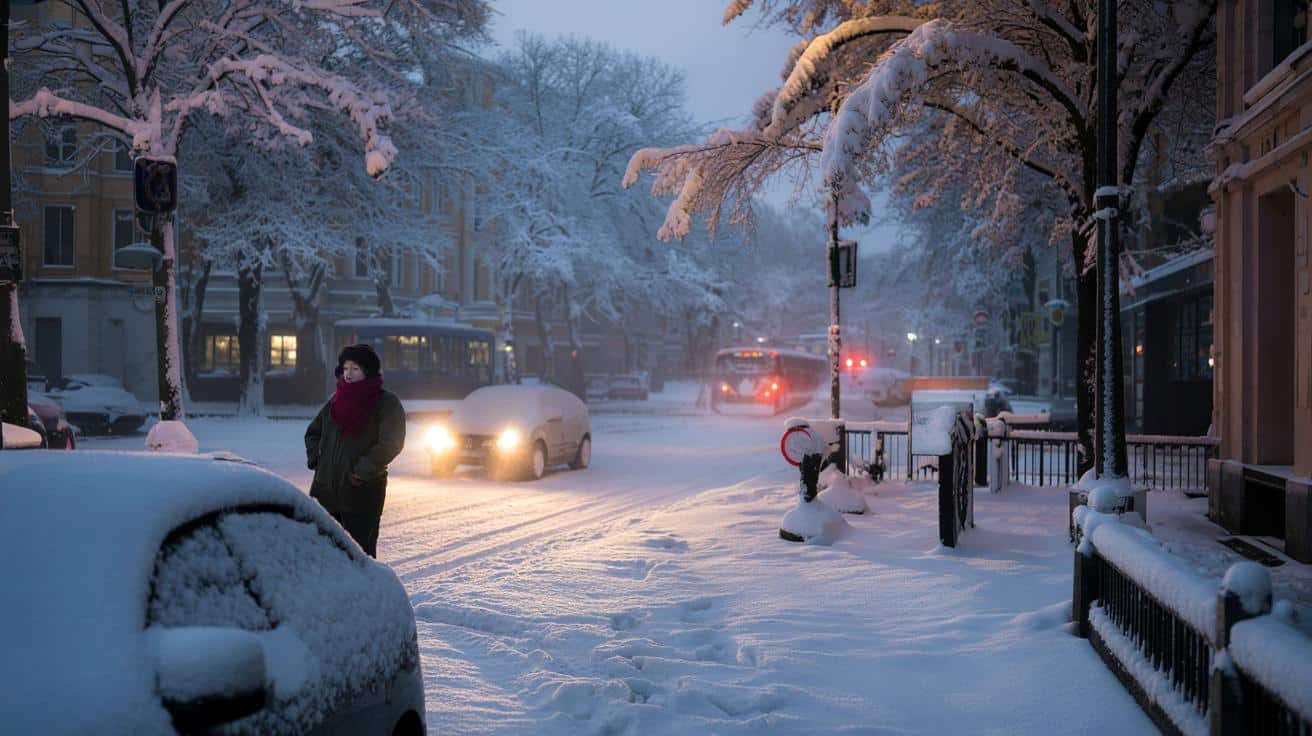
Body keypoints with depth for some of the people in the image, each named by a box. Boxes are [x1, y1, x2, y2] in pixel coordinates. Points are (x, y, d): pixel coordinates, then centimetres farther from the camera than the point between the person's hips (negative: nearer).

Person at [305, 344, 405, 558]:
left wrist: (362, 472, -19)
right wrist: (314, 458, 8)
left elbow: (391, 443, -17)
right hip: (326, 491, 6)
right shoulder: (337, 400, 12)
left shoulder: (386, 403, -6)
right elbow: (313, 431, 25)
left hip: (362, 494, -6)